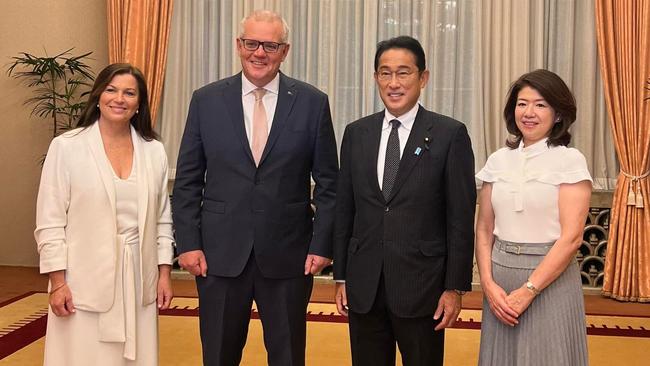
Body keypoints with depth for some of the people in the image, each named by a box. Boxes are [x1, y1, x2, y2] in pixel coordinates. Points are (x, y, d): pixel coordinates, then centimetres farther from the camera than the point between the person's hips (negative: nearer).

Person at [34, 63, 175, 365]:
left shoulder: (154, 151, 5)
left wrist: (165, 272, 6)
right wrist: (58, 281, -7)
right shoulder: (66, 147, -5)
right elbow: (50, 221, -4)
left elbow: (162, 218, 9)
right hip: (85, 283, -3)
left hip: (139, 282, 3)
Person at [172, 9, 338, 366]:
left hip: (288, 255, 0)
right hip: (220, 253, 1)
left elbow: (327, 183, 1)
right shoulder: (206, 100, 1)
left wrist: (321, 245, -4)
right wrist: (188, 243, -2)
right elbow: (187, 180, 4)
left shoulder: (312, 102, -1)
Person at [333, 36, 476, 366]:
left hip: (421, 287, -3)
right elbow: (344, 210, 9)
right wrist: (341, 276, 8)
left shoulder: (450, 134, -5)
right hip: (363, 287, 3)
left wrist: (455, 288, -7)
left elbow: (461, 218, -5)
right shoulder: (356, 133, 6)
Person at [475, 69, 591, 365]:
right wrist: (488, 283, -7)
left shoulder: (570, 160, -7)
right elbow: (484, 230, 6)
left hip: (550, 278, -4)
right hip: (500, 277, 4)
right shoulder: (498, 160, 5)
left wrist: (528, 290, -16)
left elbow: (571, 237, -13)